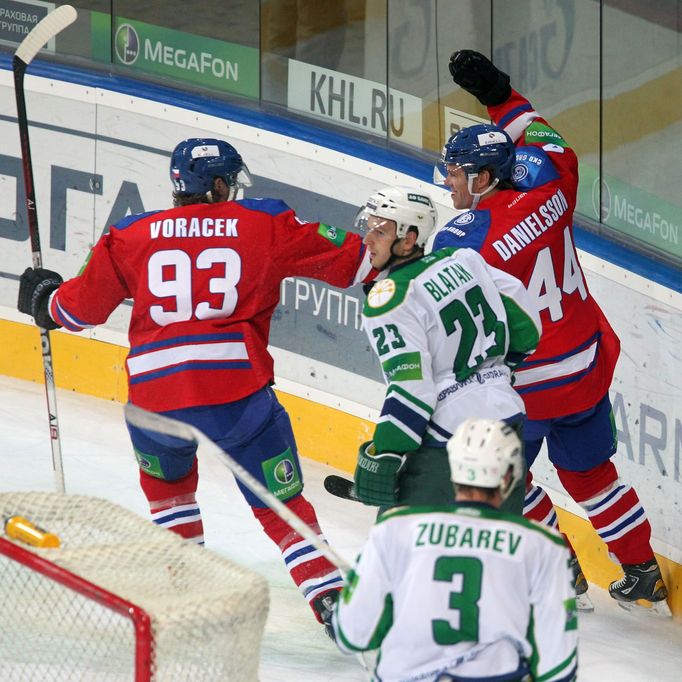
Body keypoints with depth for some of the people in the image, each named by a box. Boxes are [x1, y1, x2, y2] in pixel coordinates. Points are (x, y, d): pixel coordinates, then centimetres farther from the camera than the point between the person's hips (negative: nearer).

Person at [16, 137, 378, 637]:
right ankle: (327, 595, -9)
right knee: (282, 506, 5)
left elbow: (82, 306, 19)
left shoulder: (133, 236, 12)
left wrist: (45, 300, 39)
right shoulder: (264, 225, 8)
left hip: (154, 394, 2)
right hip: (239, 390, -2)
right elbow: (344, 257, 8)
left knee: (166, 477, 33)